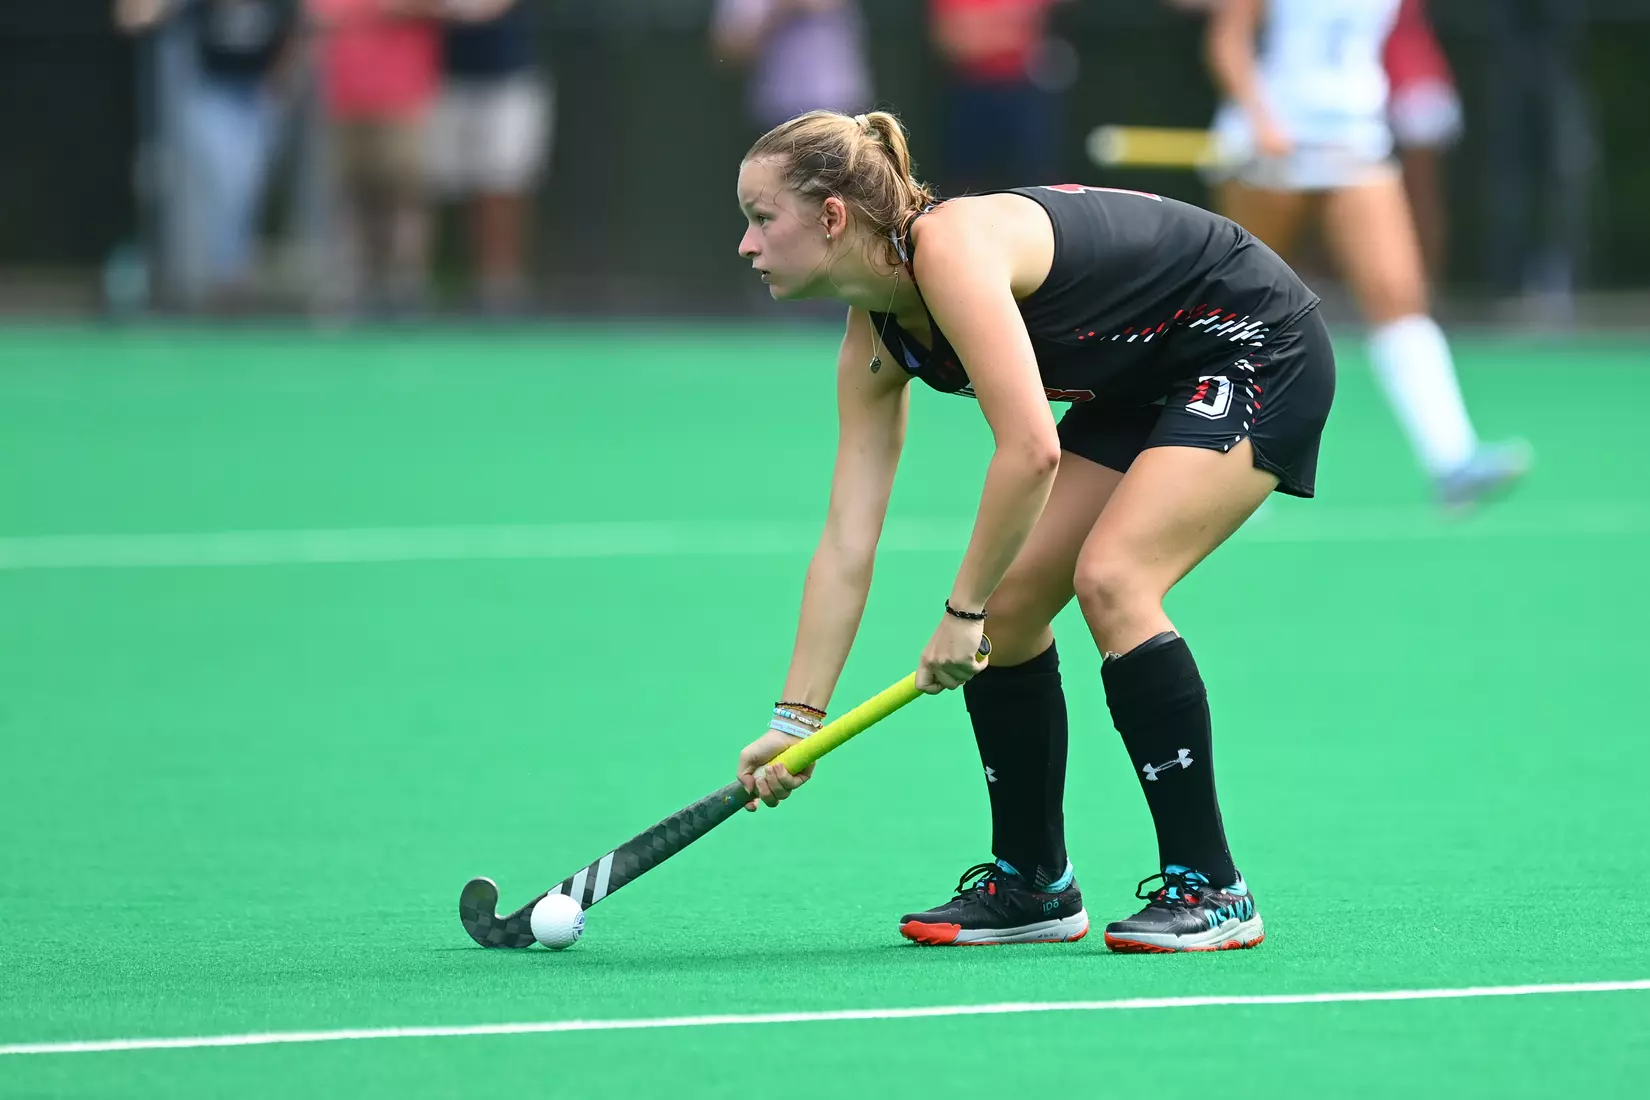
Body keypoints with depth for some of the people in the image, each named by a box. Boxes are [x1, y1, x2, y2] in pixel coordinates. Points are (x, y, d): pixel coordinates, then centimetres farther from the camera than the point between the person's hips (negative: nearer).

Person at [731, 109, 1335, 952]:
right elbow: (845, 546, 1)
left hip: (1257, 348, -9)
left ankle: (1209, 891, -18)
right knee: (1009, 599, 2)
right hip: (1143, 386, 9)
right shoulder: (876, 341, -1)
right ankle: (1031, 884, 16)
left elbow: (1030, 450, -35)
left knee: (1110, 578, -24)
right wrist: (798, 719, -2)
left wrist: (963, 611, -25)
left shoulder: (950, 249, -29)